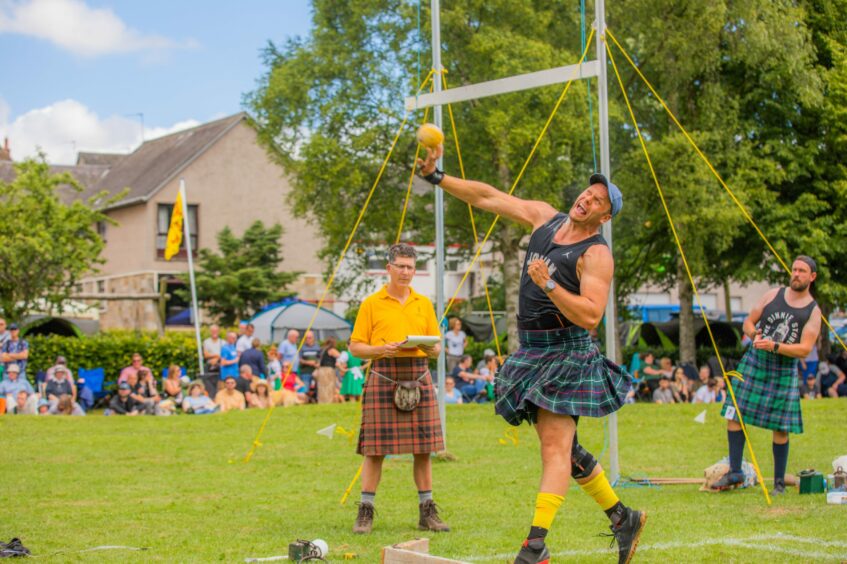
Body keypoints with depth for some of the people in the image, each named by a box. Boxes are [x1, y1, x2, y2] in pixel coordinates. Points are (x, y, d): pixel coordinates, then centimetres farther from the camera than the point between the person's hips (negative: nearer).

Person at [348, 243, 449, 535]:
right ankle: (365, 512, 4)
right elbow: (356, 346, 3)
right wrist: (381, 350, -15)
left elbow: (437, 347, 14)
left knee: (423, 448, 3)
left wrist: (429, 348, -9)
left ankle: (427, 512, 10)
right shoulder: (371, 304, 5)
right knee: (375, 448, -4)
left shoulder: (424, 303, 14)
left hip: (419, 377, 3)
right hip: (383, 377, -3)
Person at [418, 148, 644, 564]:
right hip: (531, 351, 8)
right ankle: (623, 518, 26)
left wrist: (548, 284, -28)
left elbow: (590, 315, -21)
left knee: (555, 446, -12)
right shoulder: (544, 217, 9)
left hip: (567, 354, -8)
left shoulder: (596, 255, -11)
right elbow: (487, 198, 12)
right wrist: (436, 177, 6)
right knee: (561, 447, 13)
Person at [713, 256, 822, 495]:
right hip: (754, 362, 2)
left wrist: (774, 346, -22)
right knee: (734, 414, -4)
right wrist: (755, 336, -11)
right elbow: (748, 322, 11)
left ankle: (779, 481, 14)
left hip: (784, 371, -2)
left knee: (780, 428, 0)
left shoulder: (814, 311, -2)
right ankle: (735, 473, 4)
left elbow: (805, 349, -11)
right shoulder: (773, 294, 5)